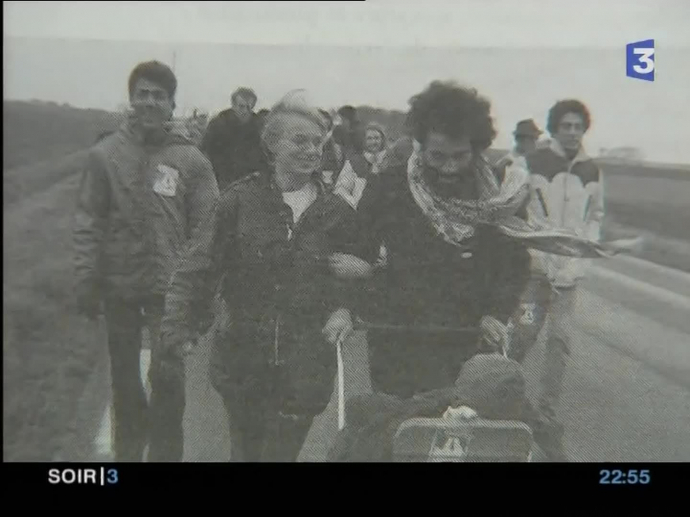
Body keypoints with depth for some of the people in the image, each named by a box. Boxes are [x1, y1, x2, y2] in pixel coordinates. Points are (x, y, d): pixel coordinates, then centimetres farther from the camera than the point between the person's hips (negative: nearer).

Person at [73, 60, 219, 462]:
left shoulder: (191, 160, -3)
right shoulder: (105, 154, -1)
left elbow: (205, 229, -3)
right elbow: (89, 222, 0)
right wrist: (87, 280, -4)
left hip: (170, 289, -2)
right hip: (119, 286, 2)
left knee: (167, 377, -1)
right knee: (125, 376, 15)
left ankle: (165, 451, 17)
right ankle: (128, 450, 33)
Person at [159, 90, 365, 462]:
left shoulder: (336, 212, 1)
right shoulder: (242, 199, -5)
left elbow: (354, 275, 11)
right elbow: (198, 268, -5)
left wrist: (343, 308, -8)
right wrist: (176, 328, -12)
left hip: (305, 369, 0)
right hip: (243, 359, 0)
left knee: (282, 451, 6)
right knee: (245, 451, 15)